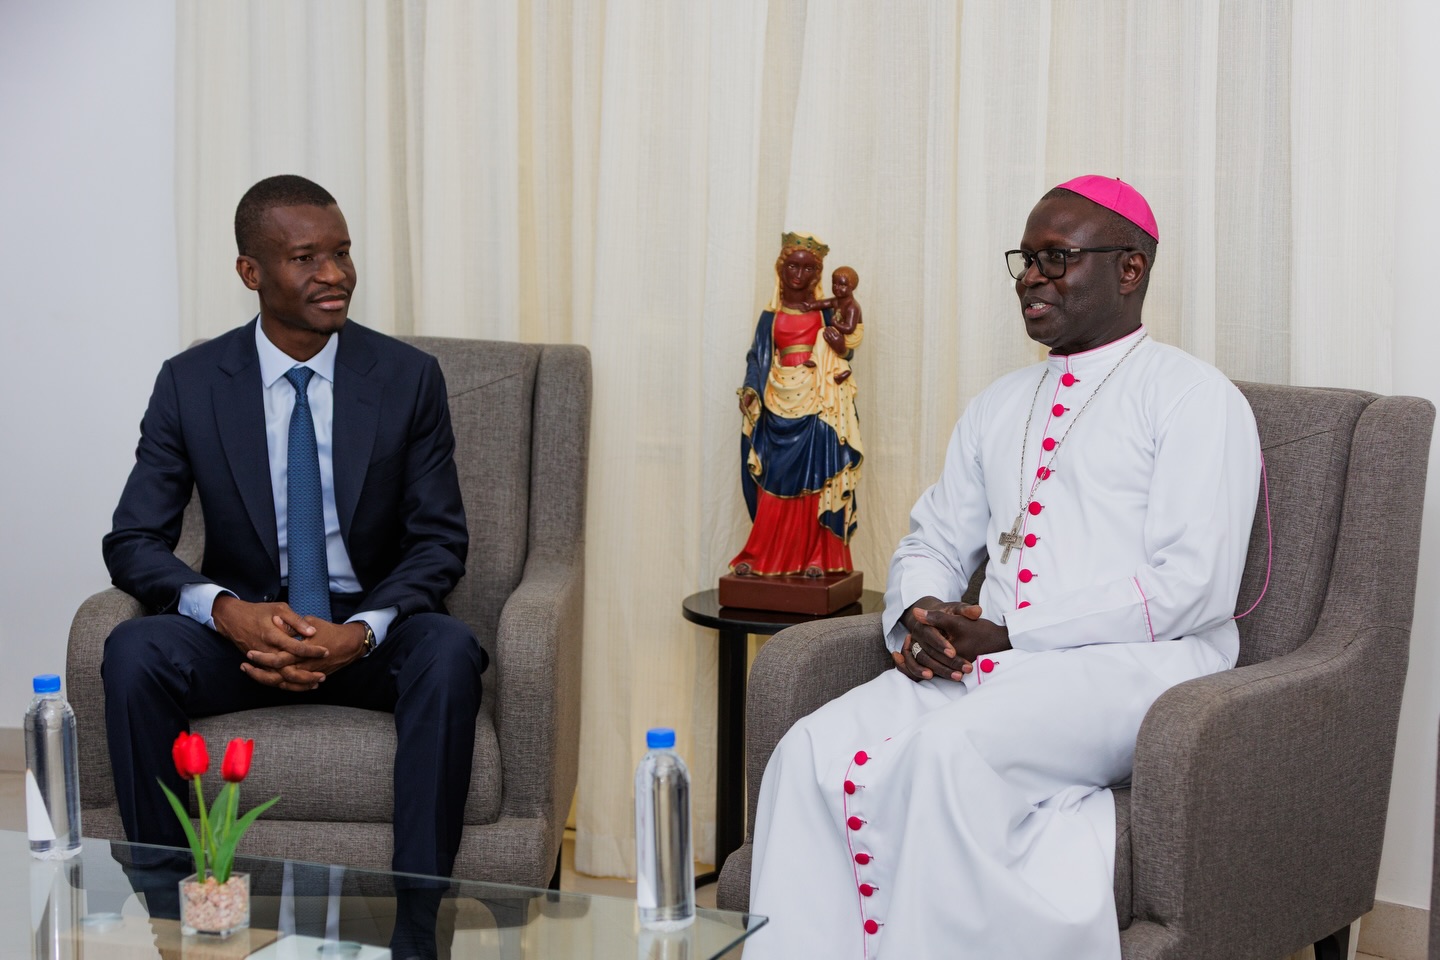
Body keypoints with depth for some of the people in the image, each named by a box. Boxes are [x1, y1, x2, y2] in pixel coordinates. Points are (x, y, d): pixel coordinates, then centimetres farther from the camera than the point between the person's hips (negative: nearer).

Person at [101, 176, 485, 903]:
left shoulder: (409, 378, -2)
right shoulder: (189, 384, -2)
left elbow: (440, 540, -2)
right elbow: (132, 541, -3)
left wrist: (361, 632, -22)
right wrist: (228, 611, -24)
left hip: (371, 635, 0)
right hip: (244, 630, 1)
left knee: (449, 651, -33)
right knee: (133, 652, -29)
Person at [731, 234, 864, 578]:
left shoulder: (825, 312, 8)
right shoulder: (771, 315, 7)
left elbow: (840, 353, 11)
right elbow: (758, 356, 5)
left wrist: (842, 348, -12)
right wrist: (750, 390, -11)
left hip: (816, 404, 0)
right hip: (779, 401, 0)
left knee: (814, 481, -2)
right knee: (775, 481, -1)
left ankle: (815, 557, 1)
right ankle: (761, 557, 4)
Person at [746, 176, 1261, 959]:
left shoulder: (1193, 397, 1)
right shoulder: (1000, 404, 24)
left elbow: (1191, 589, -10)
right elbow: (933, 542, 26)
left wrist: (1005, 634, -13)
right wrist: (919, 616, 0)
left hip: (1136, 664, -6)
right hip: (982, 661, 6)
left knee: (949, 753, -35)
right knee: (815, 752, -22)